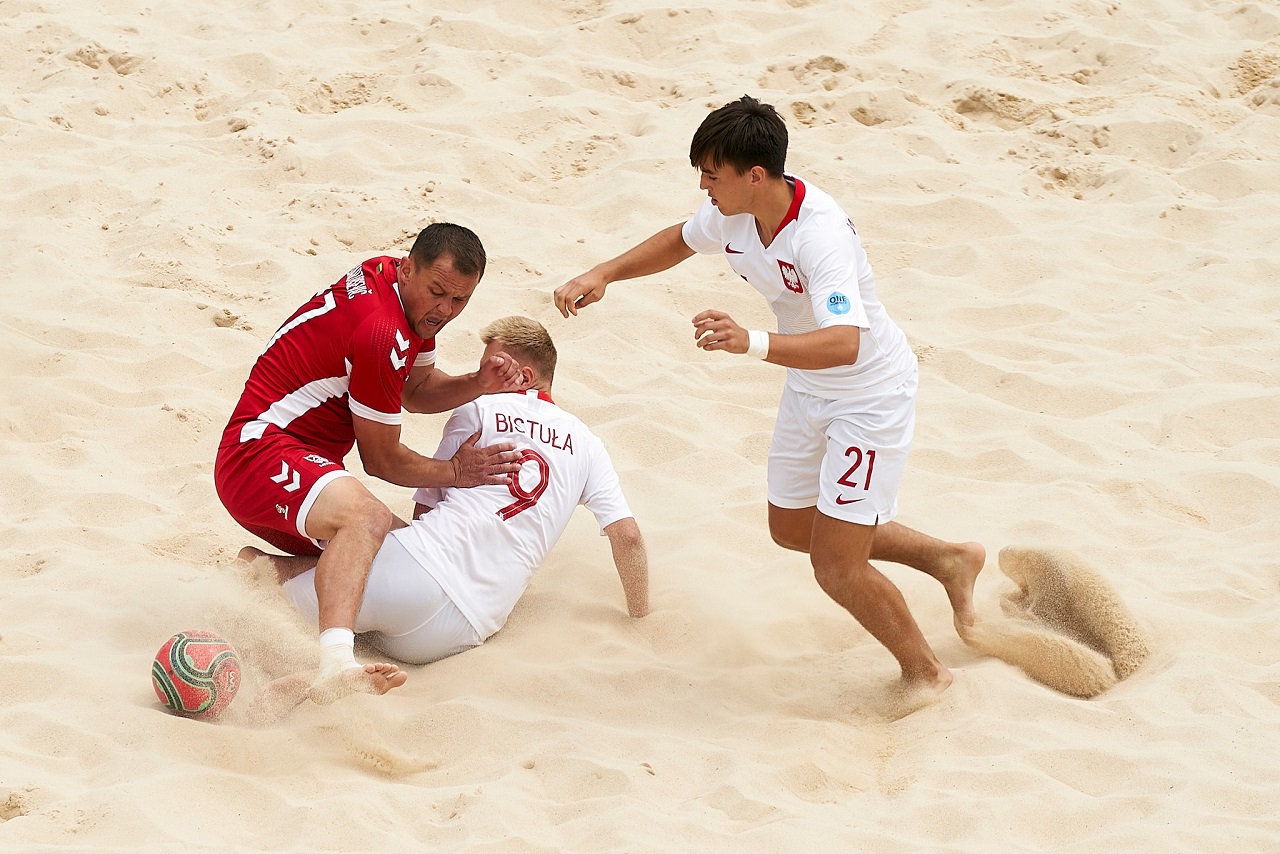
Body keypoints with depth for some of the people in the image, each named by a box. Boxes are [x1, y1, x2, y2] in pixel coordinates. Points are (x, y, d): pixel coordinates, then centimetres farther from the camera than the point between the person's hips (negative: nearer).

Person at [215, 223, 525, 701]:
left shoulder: (413, 299, 6)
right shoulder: (383, 332, -22)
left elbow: (416, 390, 22)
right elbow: (381, 460, -11)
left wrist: (478, 385, 4)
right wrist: (454, 473, 1)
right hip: (260, 455, -11)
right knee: (368, 518, -38)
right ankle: (337, 663, -59)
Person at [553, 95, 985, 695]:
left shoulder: (820, 234, -36)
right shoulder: (731, 215, -12)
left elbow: (843, 344, -48)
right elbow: (680, 241, 13)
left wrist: (751, 343, -62)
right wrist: (603, 275, 0)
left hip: (872, 392, -9)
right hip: (809, 388, 9)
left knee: (836, 565, -10)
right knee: (792, 528, 21)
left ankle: (924, 672, 15)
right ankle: (949, 561, 37)